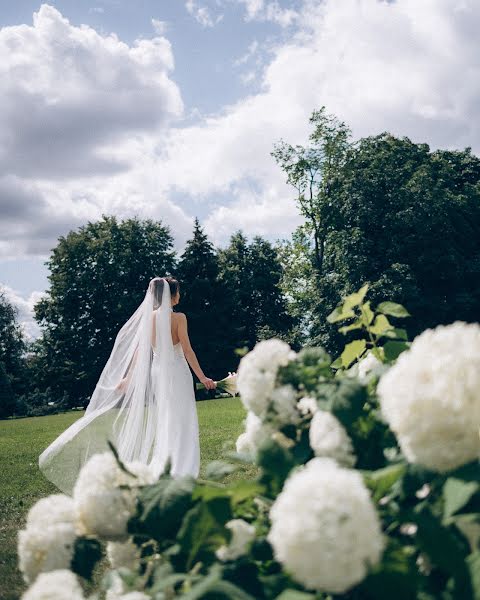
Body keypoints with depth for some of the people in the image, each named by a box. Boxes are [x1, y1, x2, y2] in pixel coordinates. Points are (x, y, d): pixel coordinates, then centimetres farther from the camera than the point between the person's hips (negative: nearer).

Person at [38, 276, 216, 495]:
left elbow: (139, 350, 5)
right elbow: (187, 350, -12)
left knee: (164, 425, 15)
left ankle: (162, 471, 18)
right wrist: (202, 377, -7)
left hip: (157, 373, 5)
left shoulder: (149, 317, 5)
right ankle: (177, 475, -5)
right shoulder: (178, 318, -10)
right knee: (180, 426, -1)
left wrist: (128, 378, 9)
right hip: (177, 373, -5)